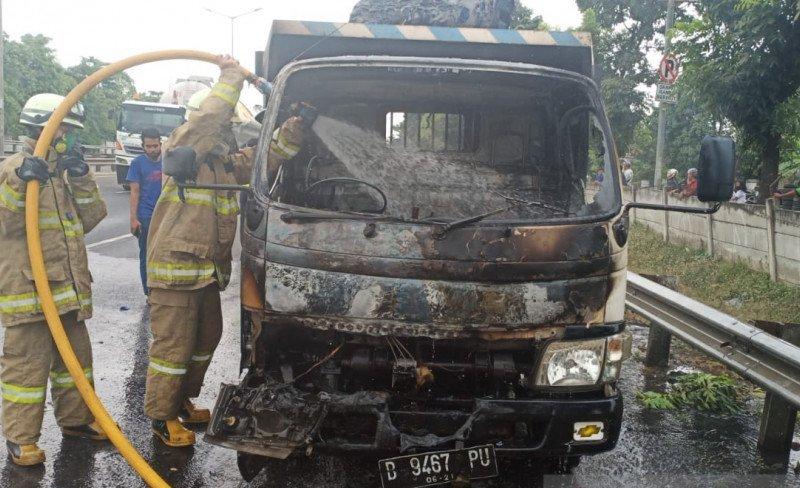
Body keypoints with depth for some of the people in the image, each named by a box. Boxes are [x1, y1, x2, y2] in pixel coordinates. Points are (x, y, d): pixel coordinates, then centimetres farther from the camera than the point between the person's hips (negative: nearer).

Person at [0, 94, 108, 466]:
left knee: (76, 356, 16)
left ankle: (76, 418, 31)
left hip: (67, 286, 8)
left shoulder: (66, 172, 17)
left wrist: (81, 179, -4)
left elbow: (90, 219, 8)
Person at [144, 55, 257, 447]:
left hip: (207, 267, 9)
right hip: (175, 266, -9)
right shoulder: (183, 147, -9)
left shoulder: (227, 161, 16)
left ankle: (182, 401, 36)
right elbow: (210, 115, -23)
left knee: (206, 338, 19)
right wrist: (231, 76, -11)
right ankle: (162, 417, 12)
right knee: (174, 343, -2)